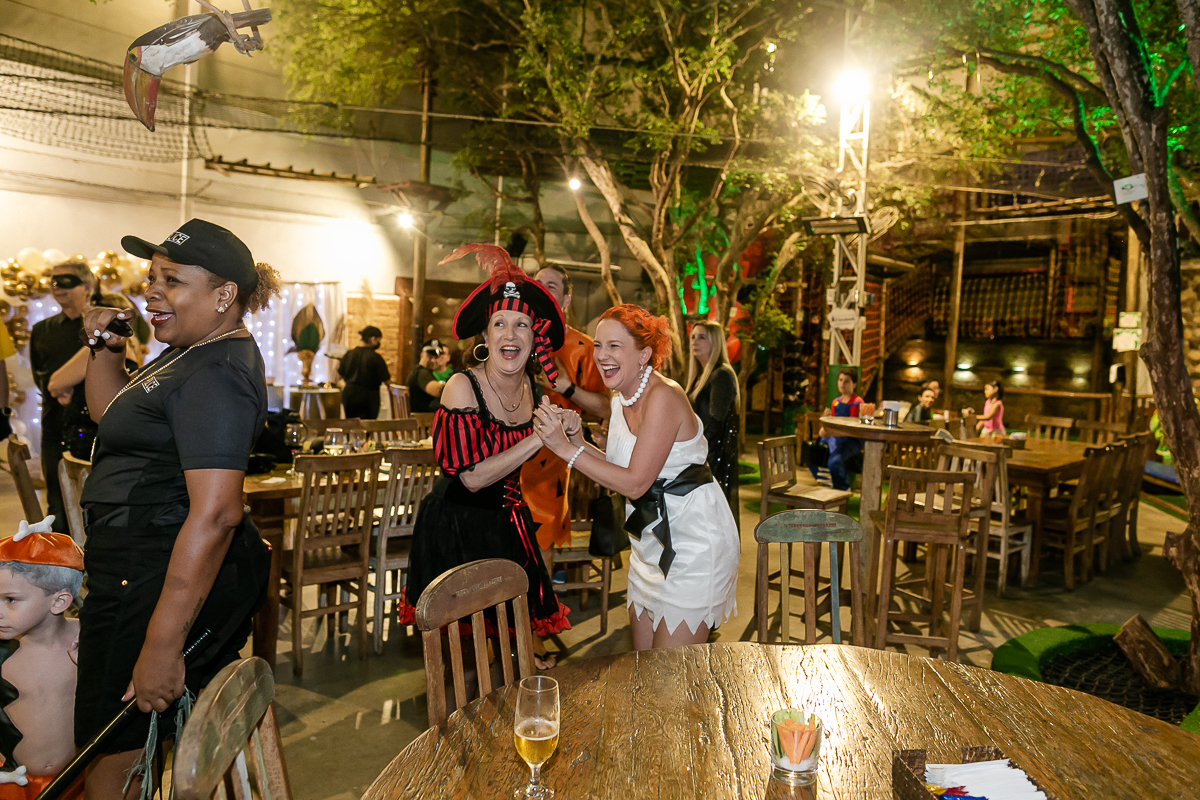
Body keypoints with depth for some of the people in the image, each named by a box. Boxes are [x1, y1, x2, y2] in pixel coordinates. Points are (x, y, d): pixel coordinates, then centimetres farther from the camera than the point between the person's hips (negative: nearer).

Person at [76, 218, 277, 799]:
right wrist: (107, 348, 8)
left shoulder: (216, 372, -22)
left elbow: (216, 514, -30)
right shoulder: (191, 354, 12)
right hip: (142, 562, 10)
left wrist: (162, 646, -29)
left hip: (169, 580, -10)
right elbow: (111, 414, 26)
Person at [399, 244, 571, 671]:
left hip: (507, 522, 6)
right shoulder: (462, 386, -18)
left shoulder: (533, 386, 0)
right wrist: (539, 437, -25)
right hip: (457, 524, -5)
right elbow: (472, 476, -23)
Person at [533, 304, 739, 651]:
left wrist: (566, 449, -23)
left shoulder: (663, 396, -22)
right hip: (654, 537, 9)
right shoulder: (622, 398, 6)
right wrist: (578, 440, -5)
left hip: (695, 542, -9)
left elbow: (635, 483, -23)